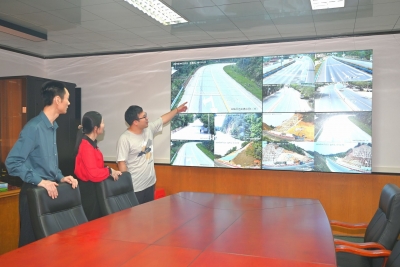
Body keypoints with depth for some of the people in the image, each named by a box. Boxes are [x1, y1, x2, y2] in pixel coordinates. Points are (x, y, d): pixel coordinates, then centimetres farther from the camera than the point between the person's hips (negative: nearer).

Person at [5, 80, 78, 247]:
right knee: (32, 242, 4)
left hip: (51, 191, 8)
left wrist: (60, 177, 5)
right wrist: (39, 181, -23)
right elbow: (12, 162, -21)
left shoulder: (53, 127, 11)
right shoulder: (34, 127, -17)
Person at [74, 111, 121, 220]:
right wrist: (110, 171, -15)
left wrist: (111, 171, 2)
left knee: (96, 219, 17)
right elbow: (94, 174, -29)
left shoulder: (90, 143, 7)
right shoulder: (86, 146, -23)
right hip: (88, 189, -10)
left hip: (92, 188, 10)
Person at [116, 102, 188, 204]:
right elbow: (121, 163, -20)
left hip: (150, 182, 8)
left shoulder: (149, 129, 2)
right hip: (135, 187, -7)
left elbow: (163, 119, 17)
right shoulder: (125, 139, -20)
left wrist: (177, 110, 24)